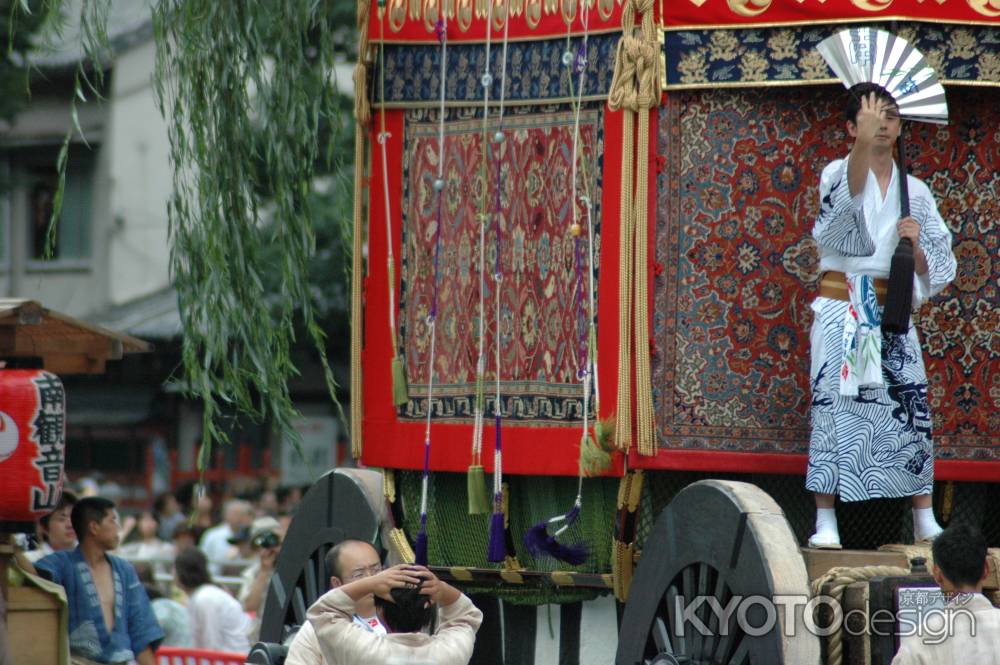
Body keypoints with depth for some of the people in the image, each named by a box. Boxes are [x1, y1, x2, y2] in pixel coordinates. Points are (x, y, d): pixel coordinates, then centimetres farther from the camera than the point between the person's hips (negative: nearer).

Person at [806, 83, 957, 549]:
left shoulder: (914, 192, 12)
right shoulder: (837, 174, 1)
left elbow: (939, 269, 11)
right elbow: (848, 195, -26)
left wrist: (915, 246, -11)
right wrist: (864, 142, -43)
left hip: (891, 313, 3)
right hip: (841, 309, -3)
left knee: (911, 407, -3)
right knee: (833, 405, -8)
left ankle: (925, 523, 2)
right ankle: (826, 524, -5)